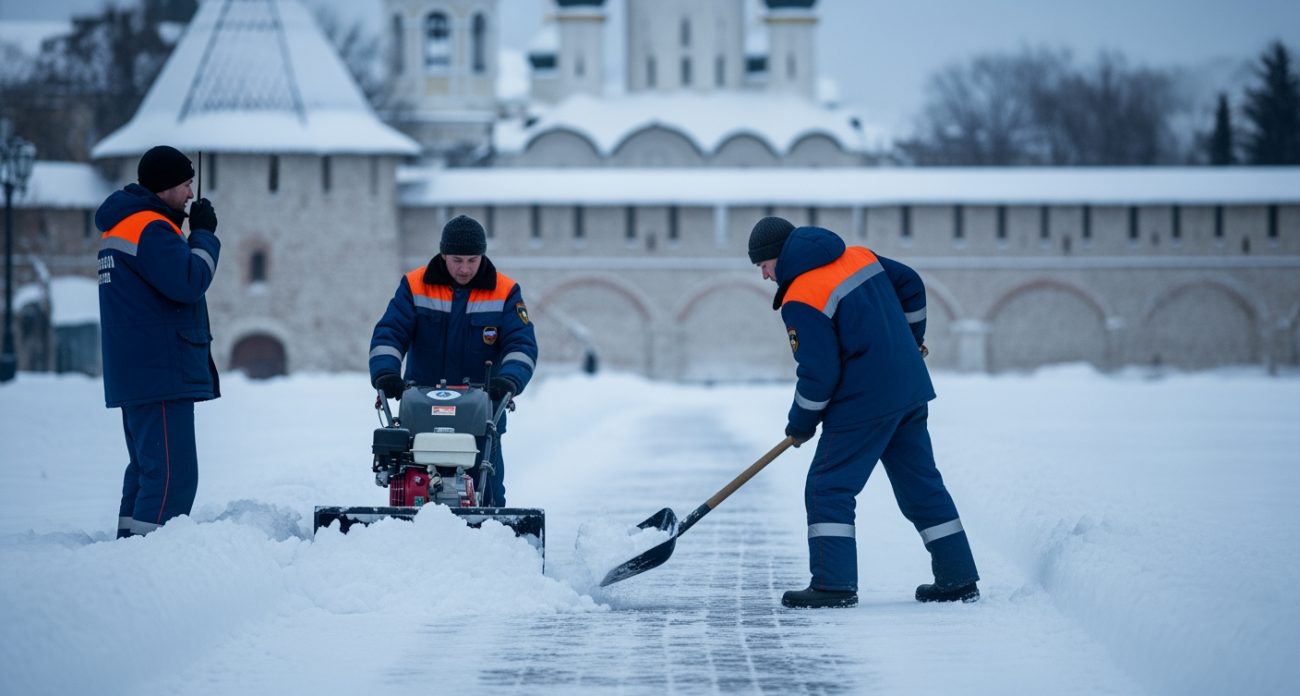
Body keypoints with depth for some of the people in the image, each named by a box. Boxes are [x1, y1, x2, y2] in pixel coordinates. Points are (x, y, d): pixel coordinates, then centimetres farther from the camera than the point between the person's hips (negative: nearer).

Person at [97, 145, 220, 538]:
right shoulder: (149, 228, -14)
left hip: (135, 373, 11)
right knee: (172, 474, -13)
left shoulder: (121, 226, 20)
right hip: (161, 372, -11)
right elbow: (188, 282, -20)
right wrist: (204, 236, -9)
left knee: (148, 468, 16)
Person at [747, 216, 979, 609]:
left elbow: (820, 373, -17)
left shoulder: (801, 300, -15)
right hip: (911, 390, 8)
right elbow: (910, 286, 18)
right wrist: (909, 341, 31)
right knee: (922, 485, 15)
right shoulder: (858, 257, 8)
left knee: (828, 489, -1)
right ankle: (959, 579, 18)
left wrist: (801, 424, -2)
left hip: (864, 402, -8)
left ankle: (833, 584, -7)